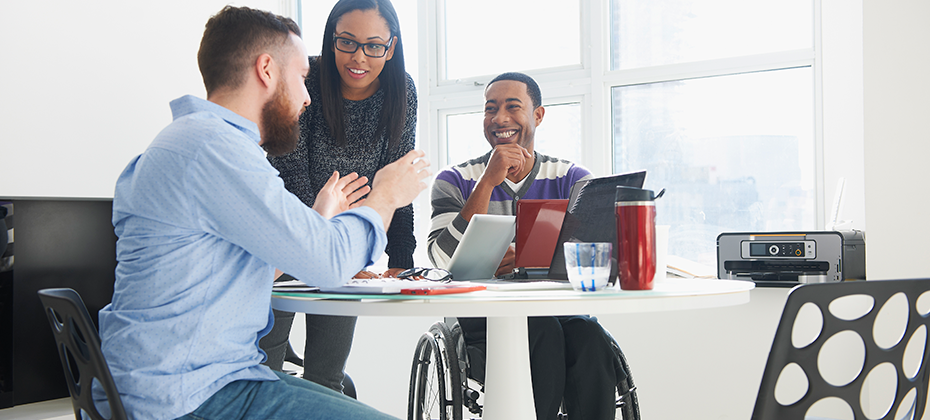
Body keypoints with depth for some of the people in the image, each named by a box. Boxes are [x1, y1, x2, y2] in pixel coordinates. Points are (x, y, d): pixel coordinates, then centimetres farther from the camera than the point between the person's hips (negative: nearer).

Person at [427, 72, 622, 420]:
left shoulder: (572, 179, 8)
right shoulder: (455, 181, 5)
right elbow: (444, 260, -12)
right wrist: (489, 180, -16)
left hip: (561, 310, 1)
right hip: (484, 315, -1)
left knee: (590, 336, -31)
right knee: (542, 331, -32)